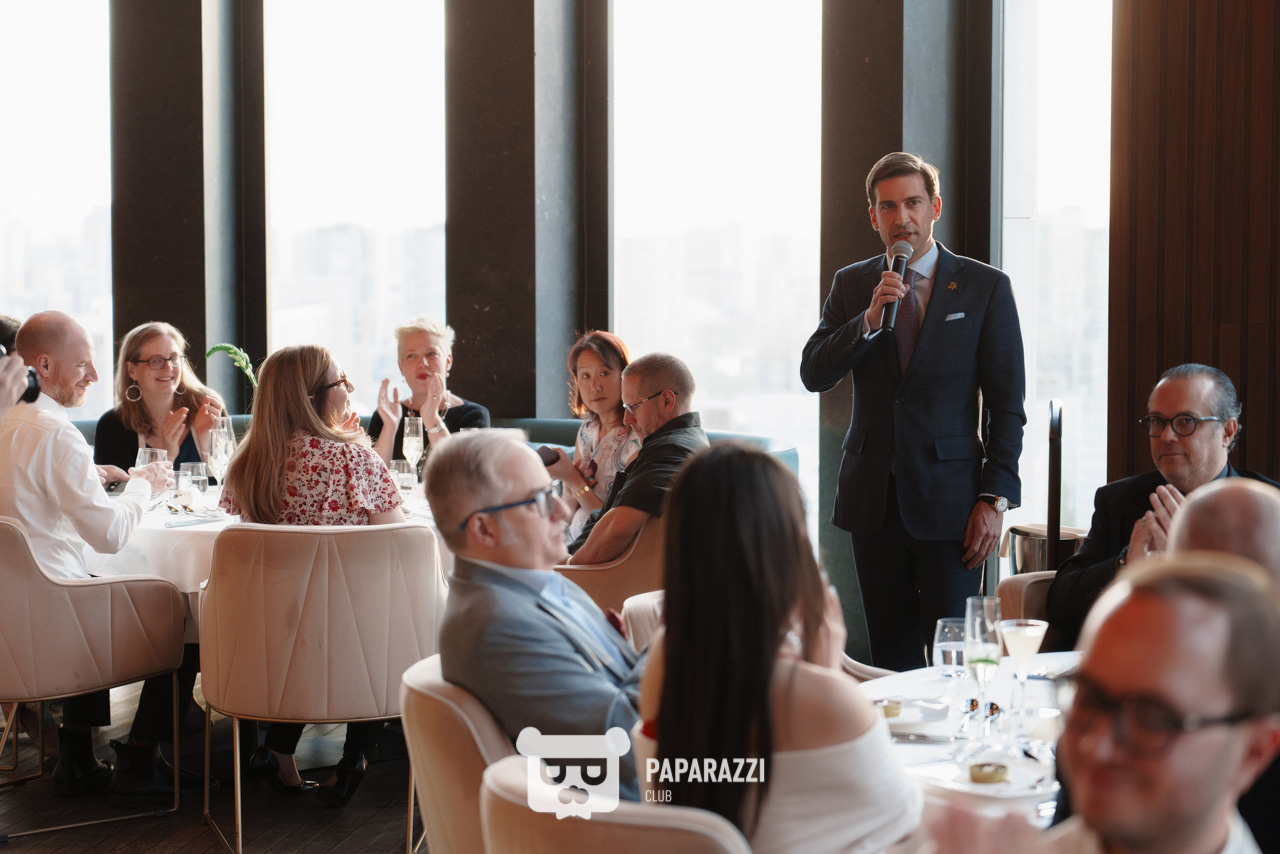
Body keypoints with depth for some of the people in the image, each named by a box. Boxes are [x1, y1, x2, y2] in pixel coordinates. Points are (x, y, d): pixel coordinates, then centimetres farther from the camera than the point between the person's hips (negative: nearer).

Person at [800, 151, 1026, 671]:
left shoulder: (985, 287, 0)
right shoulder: (851, 286, 9)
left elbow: (1006, 403, -1)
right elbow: (813, 374, -1)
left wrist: (995, 497, -9)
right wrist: (869, 319, -15)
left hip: (949, 499, -3)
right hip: (873, 500, 3)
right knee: (891, 660, 10)